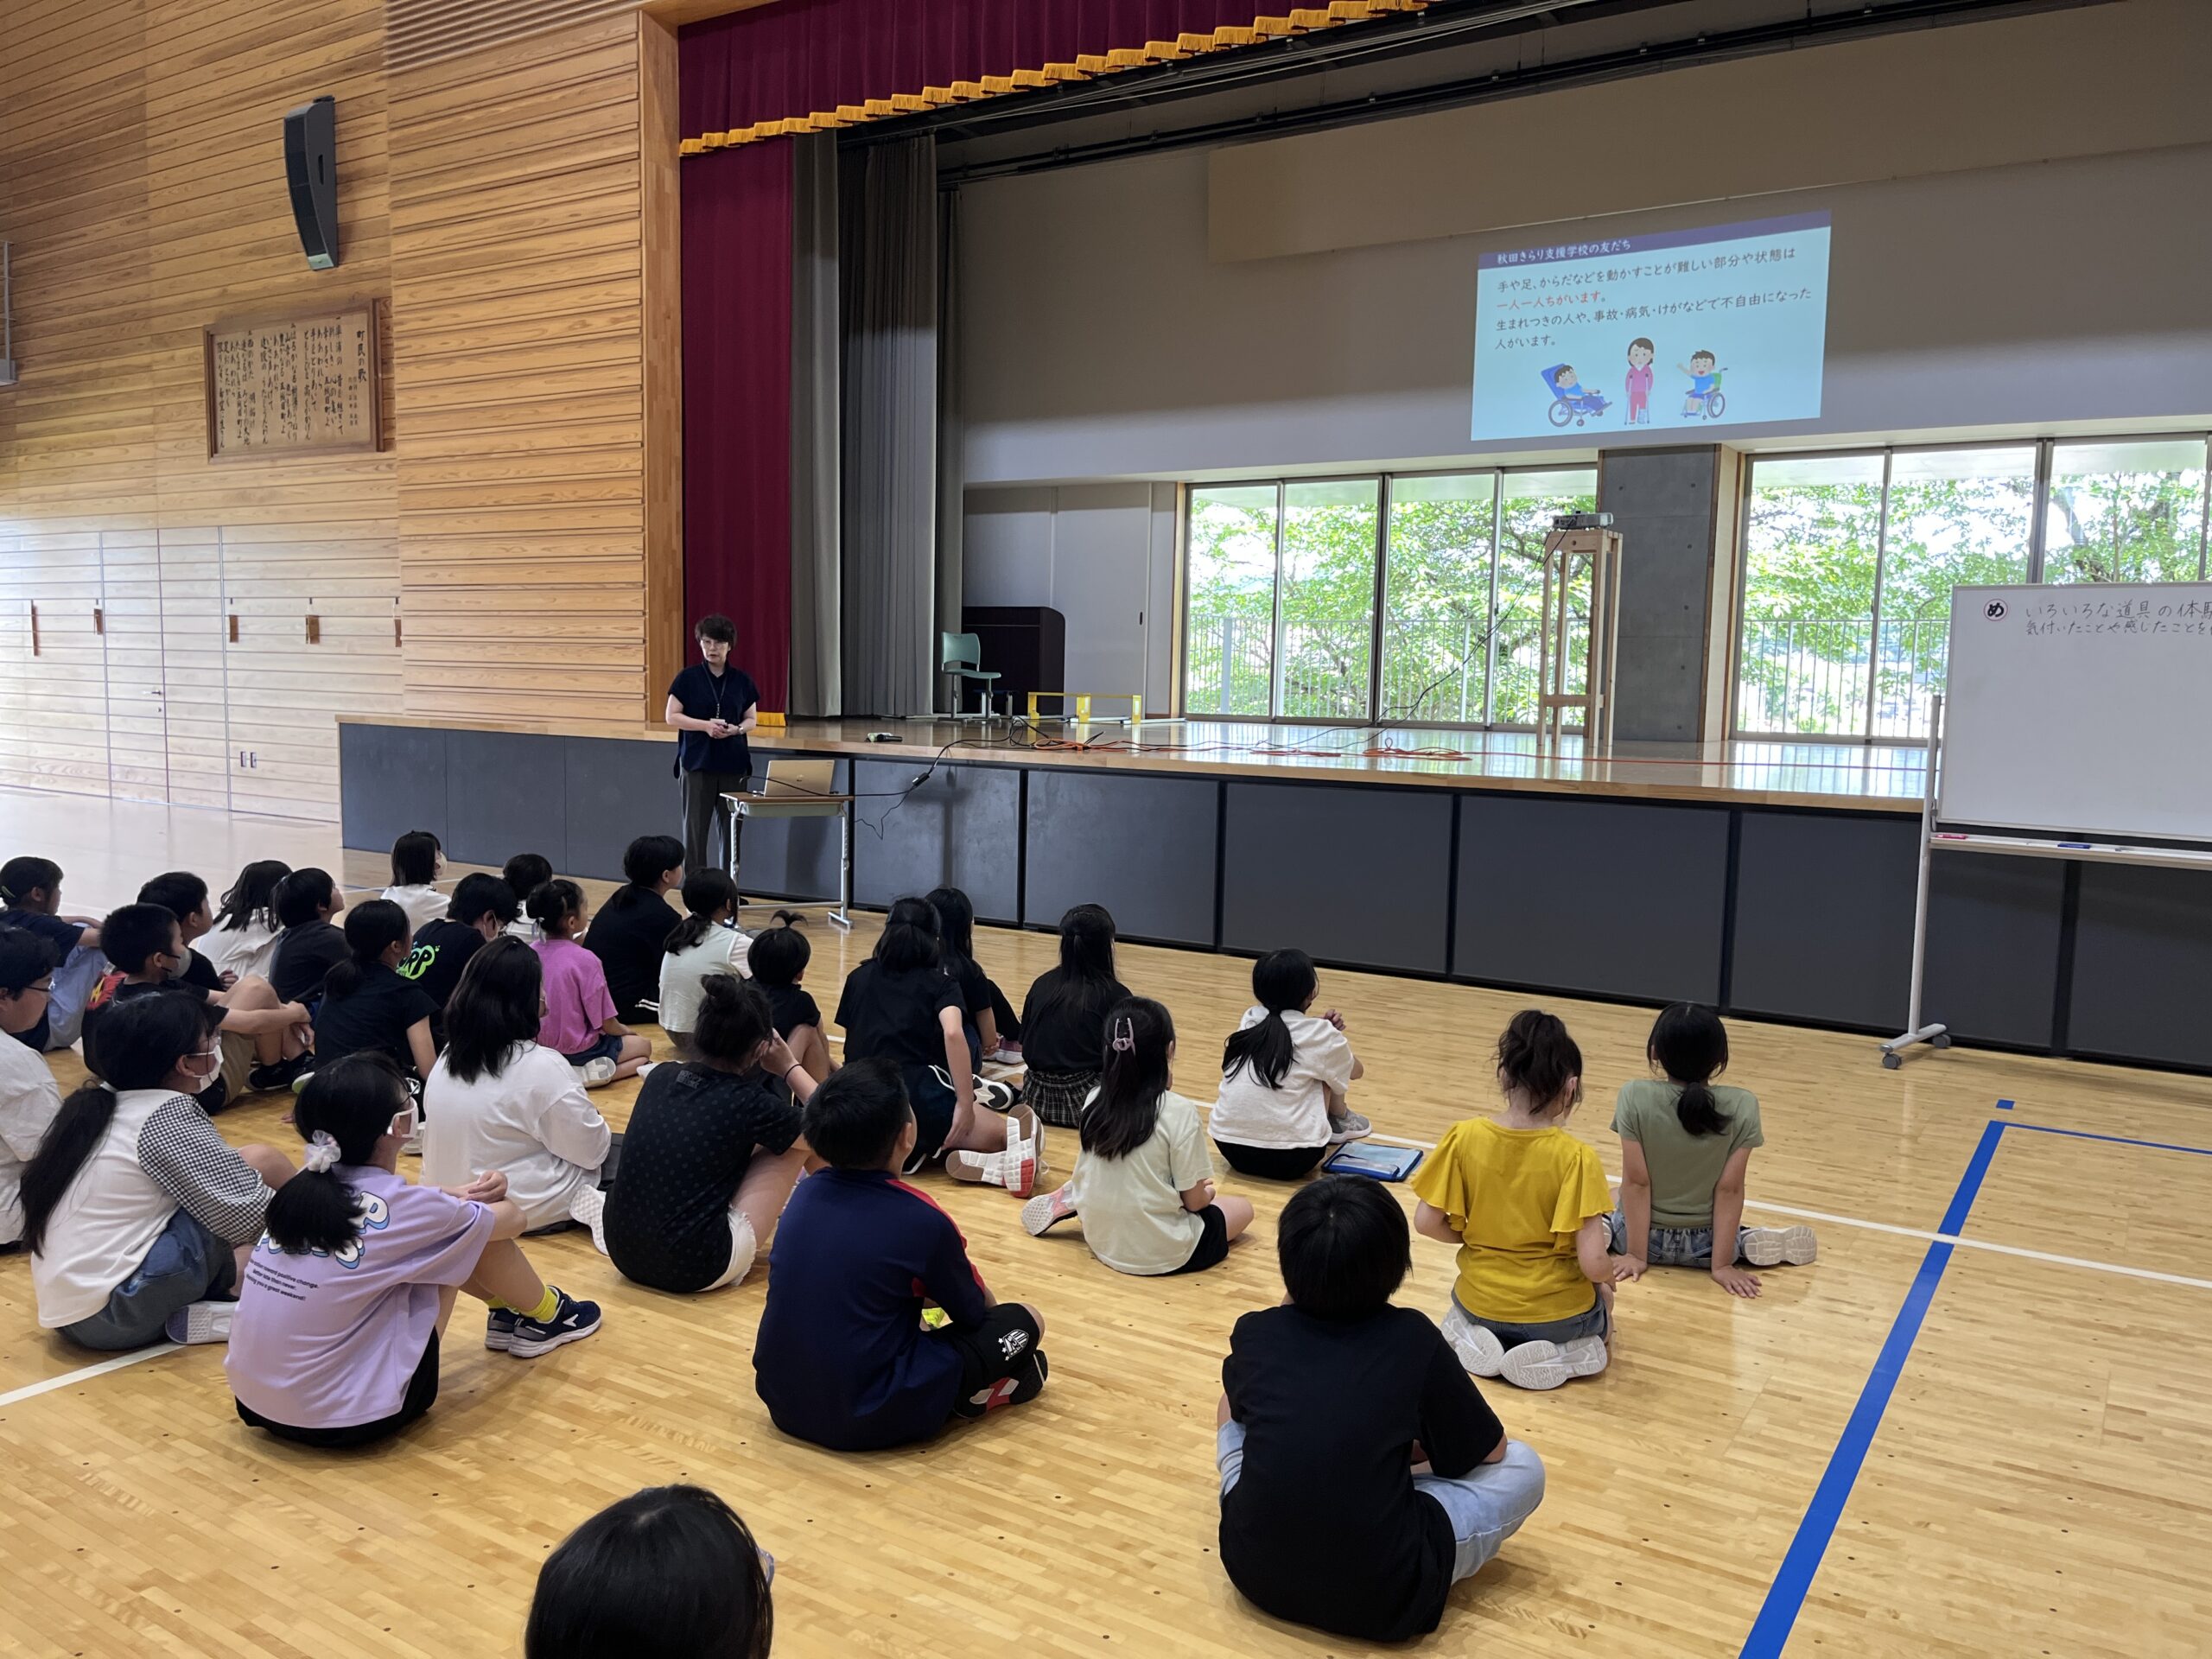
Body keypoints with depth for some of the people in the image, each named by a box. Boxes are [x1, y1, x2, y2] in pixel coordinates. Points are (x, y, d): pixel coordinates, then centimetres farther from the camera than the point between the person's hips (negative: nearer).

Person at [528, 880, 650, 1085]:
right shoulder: (585, 960, -23)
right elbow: (606, 1024, -17)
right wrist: (624, 1030, 5)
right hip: (578, 1050, -8)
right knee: (643, 1046, 17)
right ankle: (592, 1073, -6)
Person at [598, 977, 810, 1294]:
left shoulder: (659, 1077, 2)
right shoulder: (748, 1103, -13)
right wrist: (790, 1067, 13)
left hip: (622, 1253, 7)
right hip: (694, 1268, -6)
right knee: (797, 1141, 8)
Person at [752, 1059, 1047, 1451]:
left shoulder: (806, 1193, 1)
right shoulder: (921, 1220, -16)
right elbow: (974, 1311, 4)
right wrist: (990, 1304, 27)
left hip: (782, 1402, 6)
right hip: (868, 1419, -6)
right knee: (1023, 1321, 5)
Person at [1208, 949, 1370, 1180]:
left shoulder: (1249, 1020, 8)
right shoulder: (1320, 1034, -4)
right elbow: (1356, 1071, 19)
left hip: (1230, 1147, 5)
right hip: (1289, 1158, -5)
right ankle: (1339, 1122, 36)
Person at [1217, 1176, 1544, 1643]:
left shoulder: (1255, 1333, -2)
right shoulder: (1414, 1340, -9)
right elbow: (1490, 1450, 7)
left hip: (1253, 1570, 4)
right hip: (1379, 1599, -3)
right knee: (1522, 1466, 12)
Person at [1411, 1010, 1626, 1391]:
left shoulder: (1463, 1138, -14)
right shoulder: (1575, 1158, -22)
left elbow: (1426, 1223, -10)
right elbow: (1593, 1264, -23)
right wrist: (1611, 1273, 0)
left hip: (1482, 1305, 3)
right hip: (1556, 1313, -3)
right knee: (1599, 1293, 34)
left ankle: (1473, 1337, 7)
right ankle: (1563, 1353, 3)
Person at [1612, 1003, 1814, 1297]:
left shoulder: (1634, 1097, -21)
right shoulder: (1742, 1107, -18)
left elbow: (1636, 1182, -17)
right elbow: (1729, 1189, -16)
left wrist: (1636, 1253, -10)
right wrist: (1722, 1264, -10)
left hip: (1648, 1238, 0)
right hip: (1703, 1246, 0)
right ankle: (1751, 1244, -2)